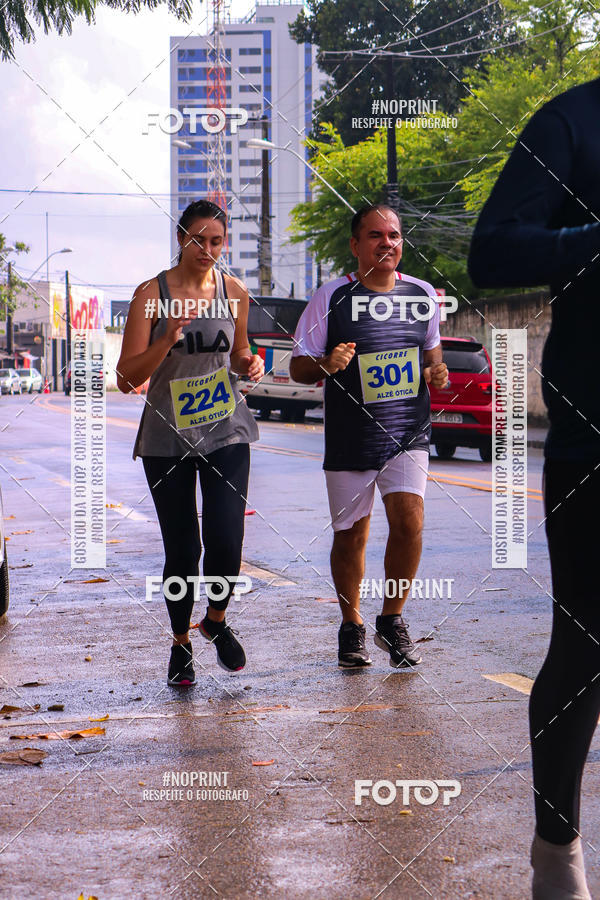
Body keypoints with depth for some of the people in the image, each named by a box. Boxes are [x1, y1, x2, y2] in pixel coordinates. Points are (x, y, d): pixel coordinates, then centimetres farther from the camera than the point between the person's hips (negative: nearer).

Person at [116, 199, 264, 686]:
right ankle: (181, 641, 26)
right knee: (182, 549, 2)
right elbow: (127, 378, -10)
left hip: (226, 431, 2)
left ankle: (216, 619, 19)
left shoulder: (234, 291, 4)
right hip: (167, 438, -2)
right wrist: (169, 338, -23)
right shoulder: (151, 294, -6)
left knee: (226, 538, -12)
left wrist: (249, 363, -3)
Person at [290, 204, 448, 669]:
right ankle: (352, 625, 27)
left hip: (408, 433, 2)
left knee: (409, 521, -14)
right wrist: (327, 364, -21)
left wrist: (436, 372, 0)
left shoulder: (423, 294, 6)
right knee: (350, 536, 5)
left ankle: (392, 620, 7)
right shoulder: (331, 297, -4)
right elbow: (299, 367, 0)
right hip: (350, 438, -1)